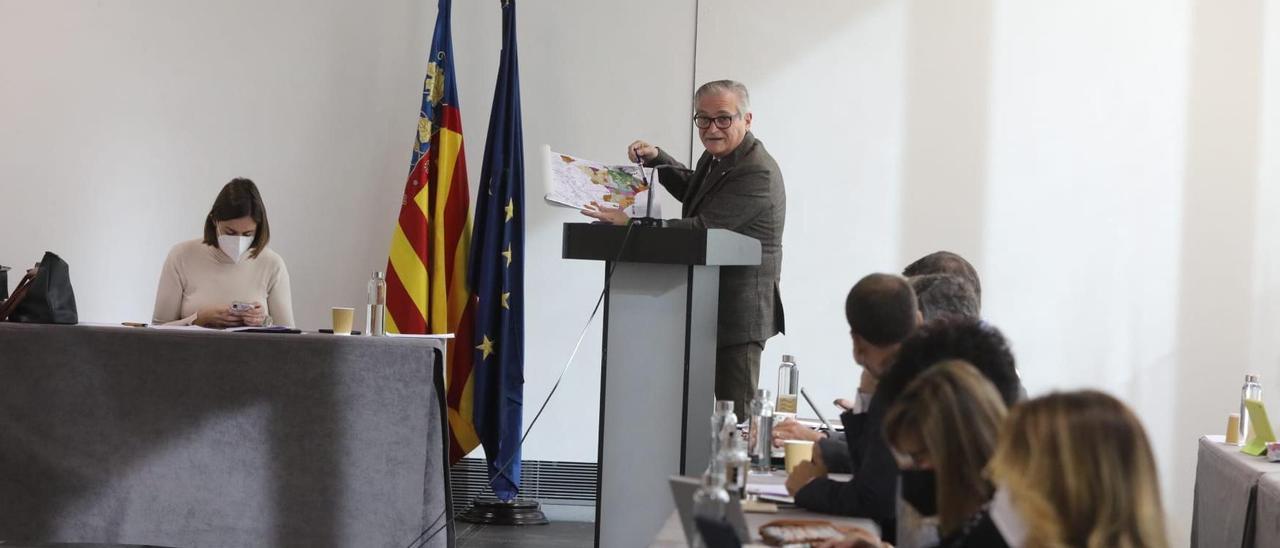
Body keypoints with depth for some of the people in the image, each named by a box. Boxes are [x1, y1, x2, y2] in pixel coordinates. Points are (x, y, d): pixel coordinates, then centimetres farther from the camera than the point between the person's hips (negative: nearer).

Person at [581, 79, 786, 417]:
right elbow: (691, 189, 35)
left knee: (736, 416, -6)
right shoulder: (716, 156, 12)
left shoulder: (757, 173, -20)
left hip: (738, 311, -10)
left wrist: (629, 223, -25)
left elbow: (703, 228, -26)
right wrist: (655, 158, 18)